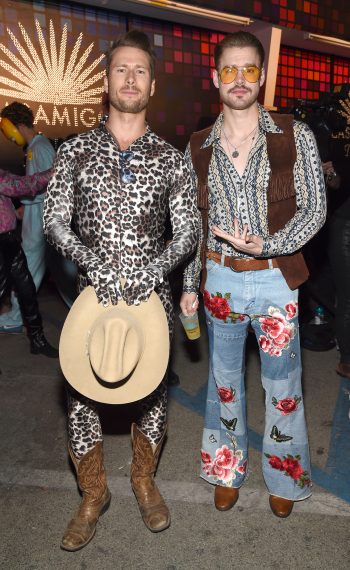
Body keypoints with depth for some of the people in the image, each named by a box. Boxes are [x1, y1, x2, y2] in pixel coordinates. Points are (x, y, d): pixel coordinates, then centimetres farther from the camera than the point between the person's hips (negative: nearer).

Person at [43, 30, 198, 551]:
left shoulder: (171, 158, 4)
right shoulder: (75, 151, 5)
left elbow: (189, 231, 1)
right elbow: (54, 221, 0)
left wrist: (153, 268, -17)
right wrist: (95, 261, -17)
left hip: (151, 293, 0)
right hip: (92, 291, 0)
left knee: (152, 389, 9)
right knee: (81, 392, 4)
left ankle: (144, 480, 37)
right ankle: (93, 493, 30)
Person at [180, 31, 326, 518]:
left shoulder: (295, 136, -3)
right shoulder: (197, 148, 4)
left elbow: (314, 209, -4)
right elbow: (194, 223, 8)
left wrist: (265, 245, -19)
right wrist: (190, 285, 7)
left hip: (275, 280, -1)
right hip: (220, 280, 2)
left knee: (282, 387, 11)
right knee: (224, 382, 16)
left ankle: (283, 477, 37)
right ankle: (228, 470, 38)